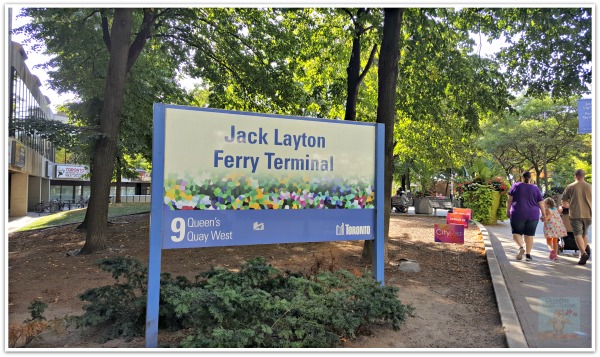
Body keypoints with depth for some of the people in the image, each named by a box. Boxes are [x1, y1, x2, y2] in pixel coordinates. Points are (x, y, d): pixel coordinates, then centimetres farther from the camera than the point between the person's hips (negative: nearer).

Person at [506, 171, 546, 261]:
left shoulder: (515, 186, 0)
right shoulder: (535, 188, 3)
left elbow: (509, 200, -2)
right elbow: (541, 203, 2)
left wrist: (508, 211, 6)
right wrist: (544, 214, 11)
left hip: (518, 214, -1)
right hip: (532, 215, 2)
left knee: (516, 233, 8)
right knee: (529, 235, 9)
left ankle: (521, 247, -17)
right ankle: (528, 254, 8)